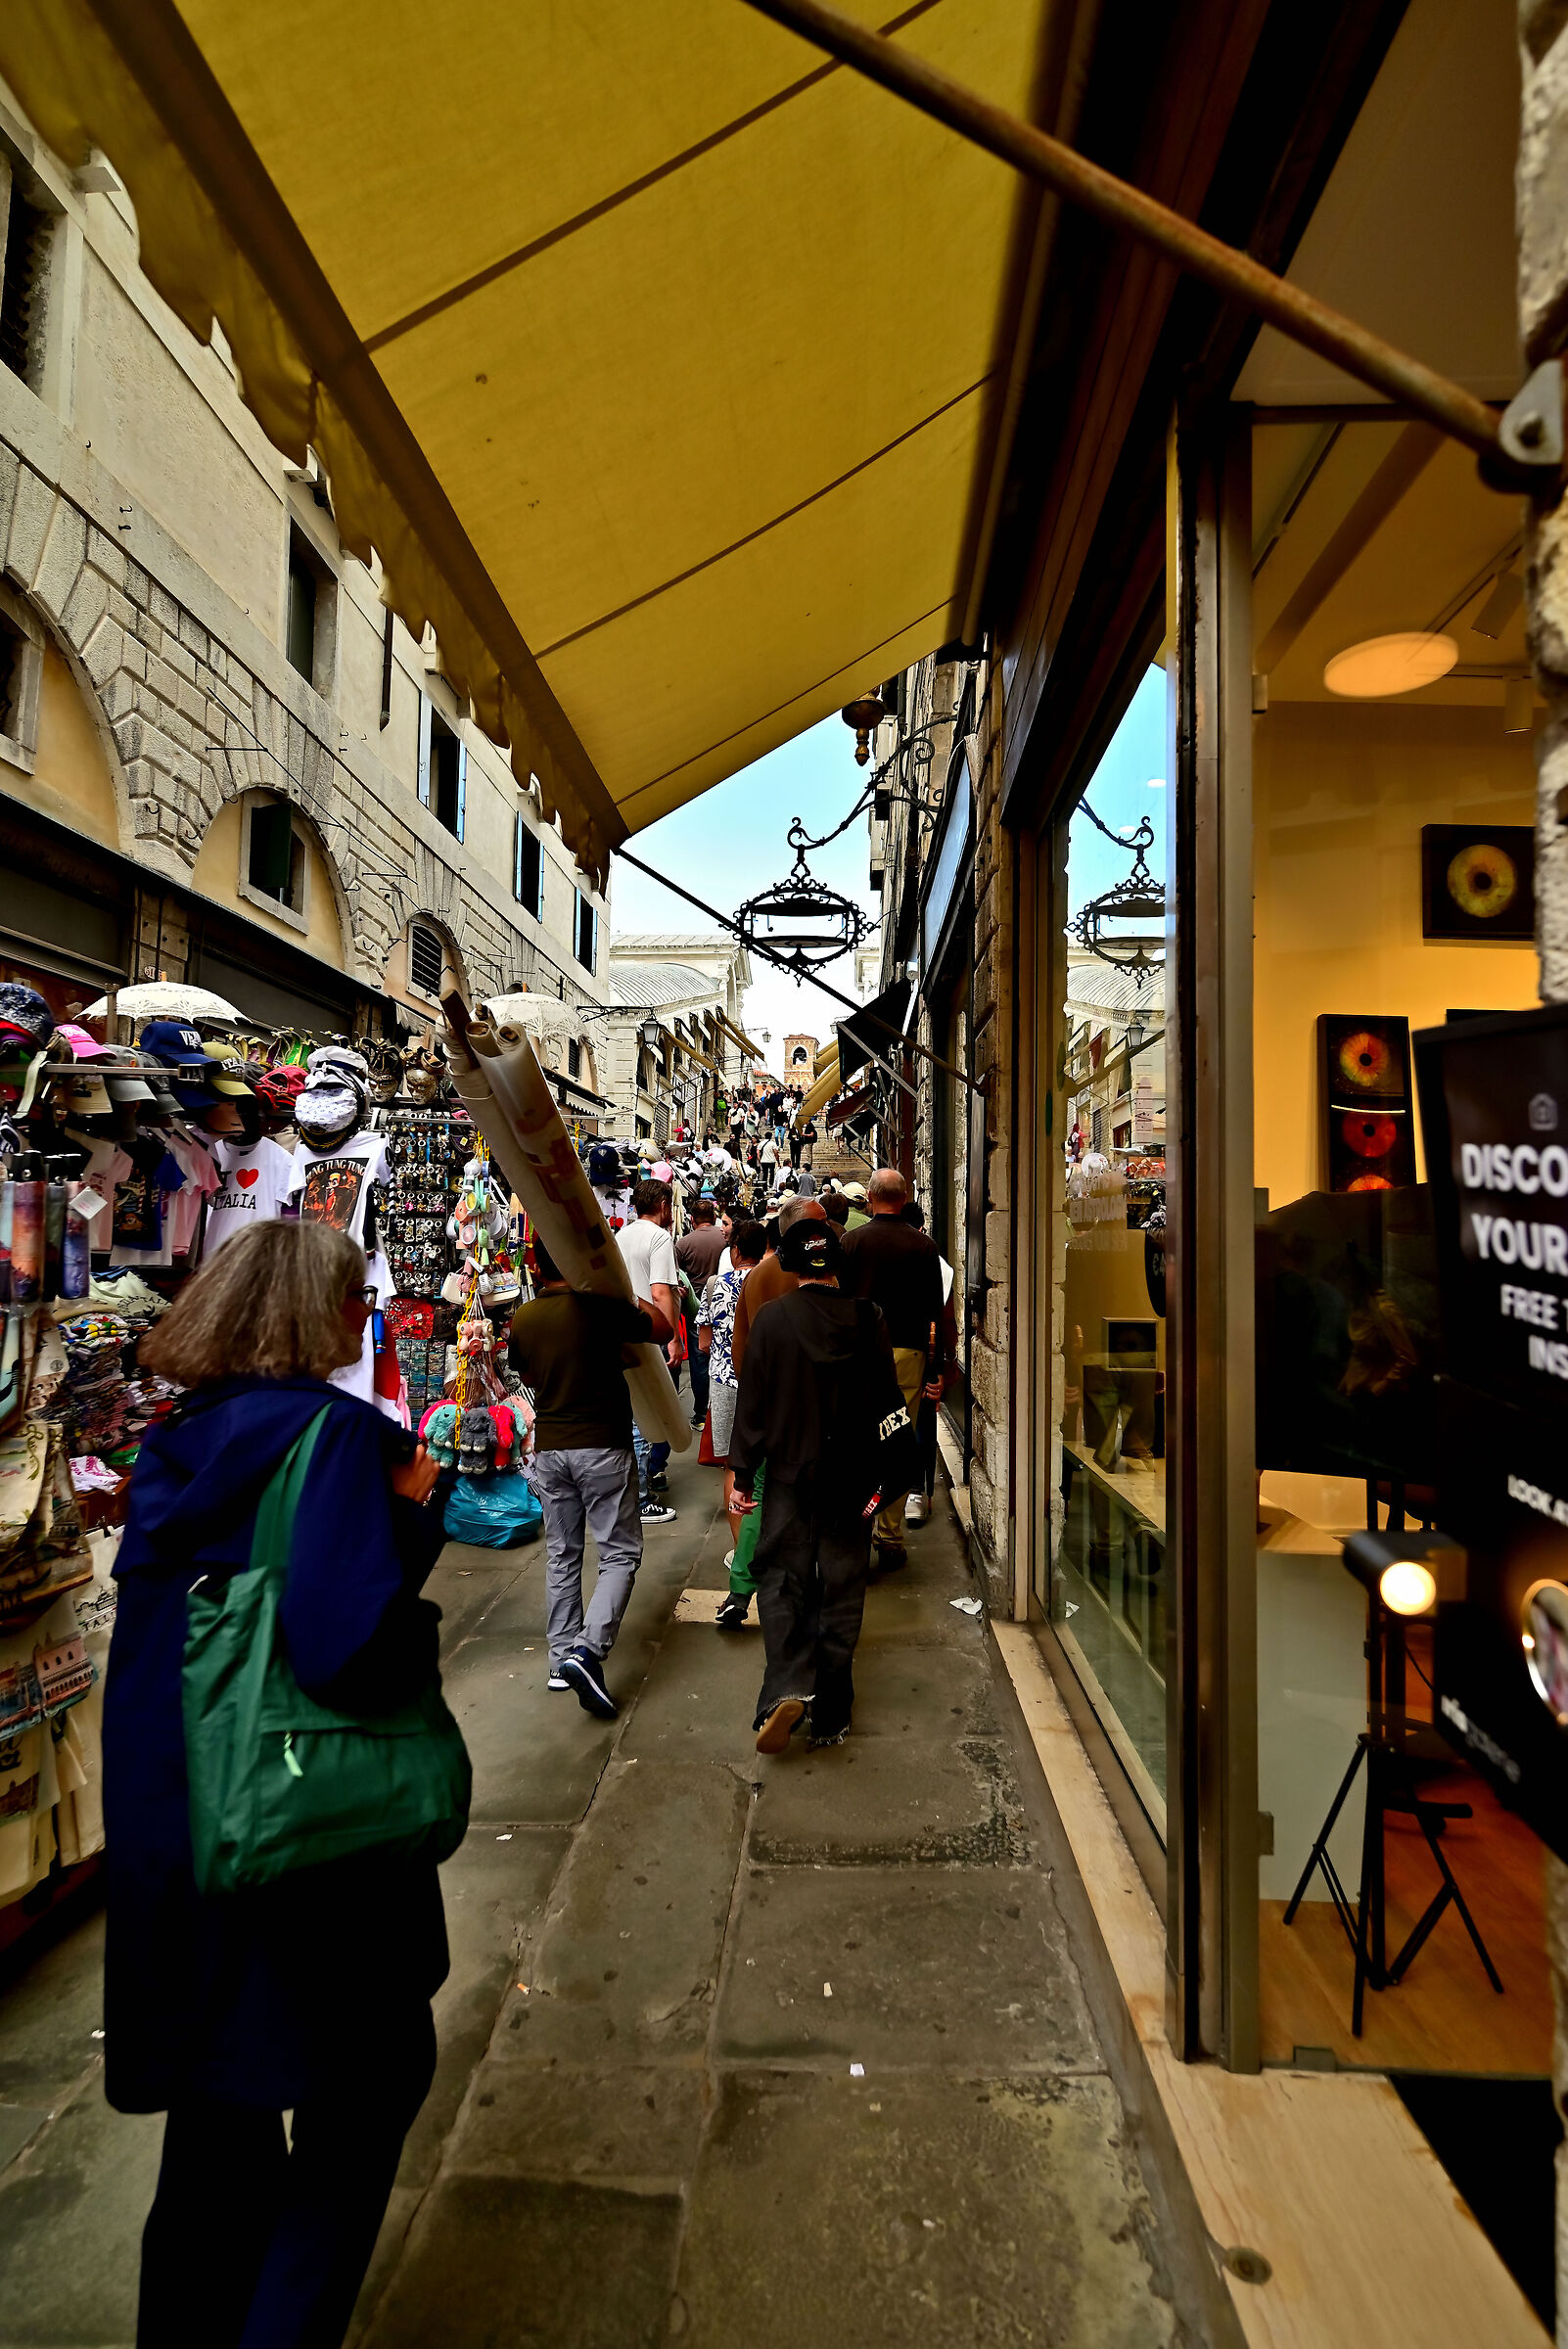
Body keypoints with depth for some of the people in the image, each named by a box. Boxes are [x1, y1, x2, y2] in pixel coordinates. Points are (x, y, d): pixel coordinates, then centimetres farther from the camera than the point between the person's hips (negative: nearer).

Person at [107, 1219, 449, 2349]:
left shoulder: (175, 1441, 3)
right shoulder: (338, 1430, -22)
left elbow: (156, 1603, 13)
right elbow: (356, 1649, -31)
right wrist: (415, 1515, -15)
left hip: (166, 1822, 8)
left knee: (218, 2102, 28)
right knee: (372, 2081, 17)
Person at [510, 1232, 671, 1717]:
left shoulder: (522, 1319, 0)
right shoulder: (602, 1307, -15)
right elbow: (662, 1330, 0)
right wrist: (627, 1295, 14)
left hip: (549, 1449, 5)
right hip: (603, 1446, -5)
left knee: (561, 1555, 17)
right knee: (621, 1553, 5)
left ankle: (561, 1658, 24)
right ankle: (588, 1650, -9)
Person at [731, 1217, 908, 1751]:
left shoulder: (771, 1318, -10)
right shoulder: (868, 1320, -6)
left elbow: (753, 1401, -7)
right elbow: (887, 1403, -4)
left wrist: (742, 1473, 1)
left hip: (790, 1472, -2)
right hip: (852, 1476, 2)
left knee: (781, 1581, 12)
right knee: (841, 1591, 12)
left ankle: (787, 1689, -7)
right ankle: (831, 1717, 20)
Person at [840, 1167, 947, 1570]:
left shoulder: (852, 1241, -2)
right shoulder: (924, 1246, 0)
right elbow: (936, 1311, 1)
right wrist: (935, 1370, 7)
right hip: (906, 1354, 1)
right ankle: (890, 1540, 14)